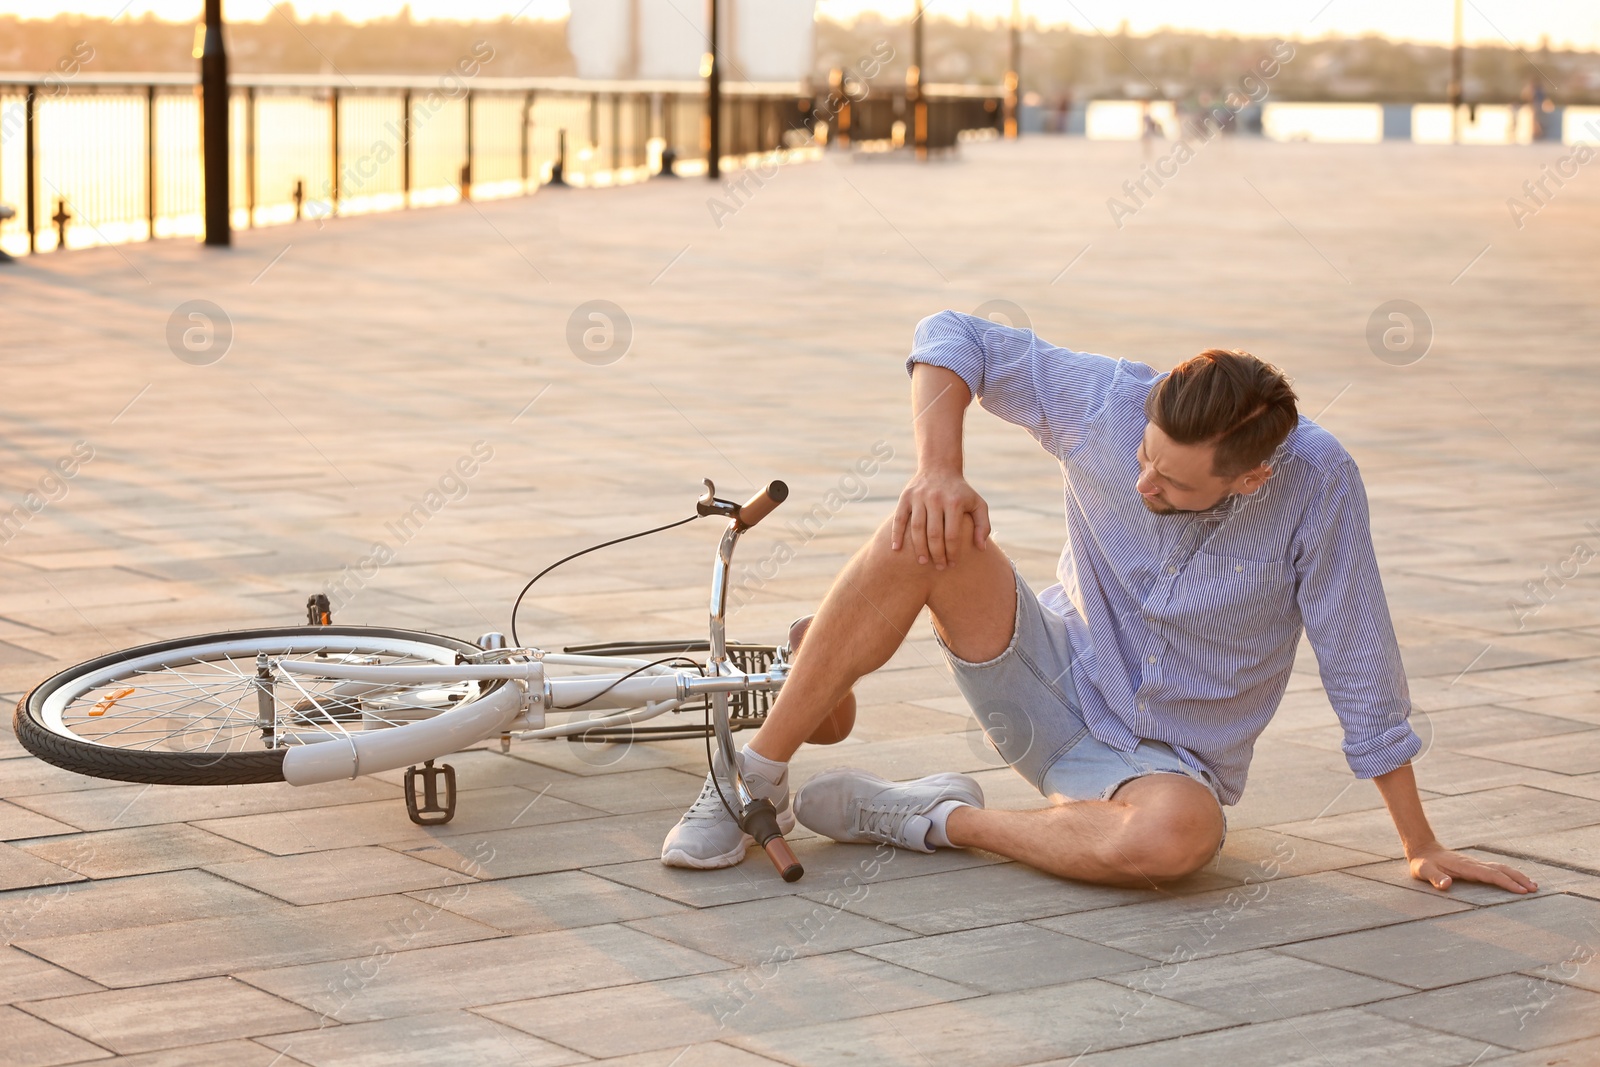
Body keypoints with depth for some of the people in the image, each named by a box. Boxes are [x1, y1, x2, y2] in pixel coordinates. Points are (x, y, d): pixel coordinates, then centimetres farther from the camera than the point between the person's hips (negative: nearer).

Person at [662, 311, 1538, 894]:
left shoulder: (1316, 482, -22)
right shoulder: (1110, 403, -18)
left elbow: (1361, 671, -14)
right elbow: (951, 336, -7)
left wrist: (1422, 846, -9)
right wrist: (939, 469, -24)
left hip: (1165, 760, -2)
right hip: (1050, 687, 2)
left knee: (1174, 837, -41)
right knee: (925, 533, -26)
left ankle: (940, 820, -16)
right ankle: (756, 781, -18)